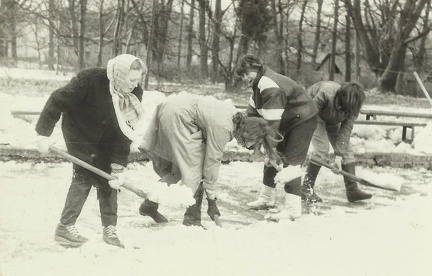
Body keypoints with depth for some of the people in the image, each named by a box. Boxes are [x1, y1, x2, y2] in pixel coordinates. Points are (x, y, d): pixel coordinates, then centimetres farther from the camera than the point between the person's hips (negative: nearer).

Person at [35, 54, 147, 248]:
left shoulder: (135, 94, -19)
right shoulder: (90, 79, -33)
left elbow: (125, 131, -19)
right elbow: (58, 101, -26)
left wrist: (118, 166, -23)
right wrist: (44, 133, -26)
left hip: (105, 138, 5)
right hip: (79, 133, -5)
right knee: (84, 176, -10)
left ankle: (110, 229, 6)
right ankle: (65, 228, -1)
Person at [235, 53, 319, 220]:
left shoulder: (270, 87, -31)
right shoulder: (259, 83, 2)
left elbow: (272, 121, -32)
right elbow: (253, 110, 11)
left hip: (303, 120, -11)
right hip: (287, 121, 11)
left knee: (291, 161, -16)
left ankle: (293, 210, -16)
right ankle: (267, 199, 27)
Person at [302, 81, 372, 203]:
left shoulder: (353, 106, -24)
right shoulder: (326, 93, -40)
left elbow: (345, 131, -24)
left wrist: (338, 157, -28)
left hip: (332, 121, 6)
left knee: (347, 150, -3)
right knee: (322, 148, -21)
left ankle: (352, 189, 0)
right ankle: (306, 188, -13)